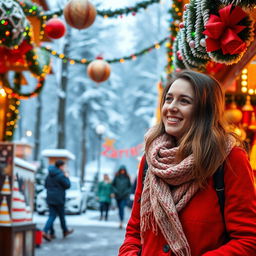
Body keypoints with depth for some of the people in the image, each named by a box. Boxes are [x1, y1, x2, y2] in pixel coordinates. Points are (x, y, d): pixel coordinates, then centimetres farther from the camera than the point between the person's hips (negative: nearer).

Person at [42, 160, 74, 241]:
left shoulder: (49, 175, 9)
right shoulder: (61, 175, -15)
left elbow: (46, 185, 16)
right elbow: (67, 185, -11)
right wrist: (67, 177, 2)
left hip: (50, 198, 6)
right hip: (58, 199, -6)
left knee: (52, 215, 6)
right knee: (61, 215, 8)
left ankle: (51, 233, -1)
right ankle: (65, 231, 19)